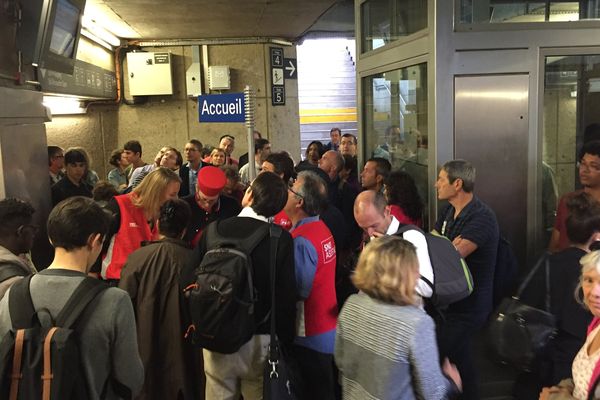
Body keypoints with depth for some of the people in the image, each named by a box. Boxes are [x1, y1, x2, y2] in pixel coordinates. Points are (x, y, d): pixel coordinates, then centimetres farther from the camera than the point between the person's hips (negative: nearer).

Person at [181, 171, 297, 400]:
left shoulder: (214, 229, -7)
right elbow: (287, 294, -12)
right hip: (260, 339, -1)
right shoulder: (281, 239, -13)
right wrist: (285, 339, 0)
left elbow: (187, 282, -5)